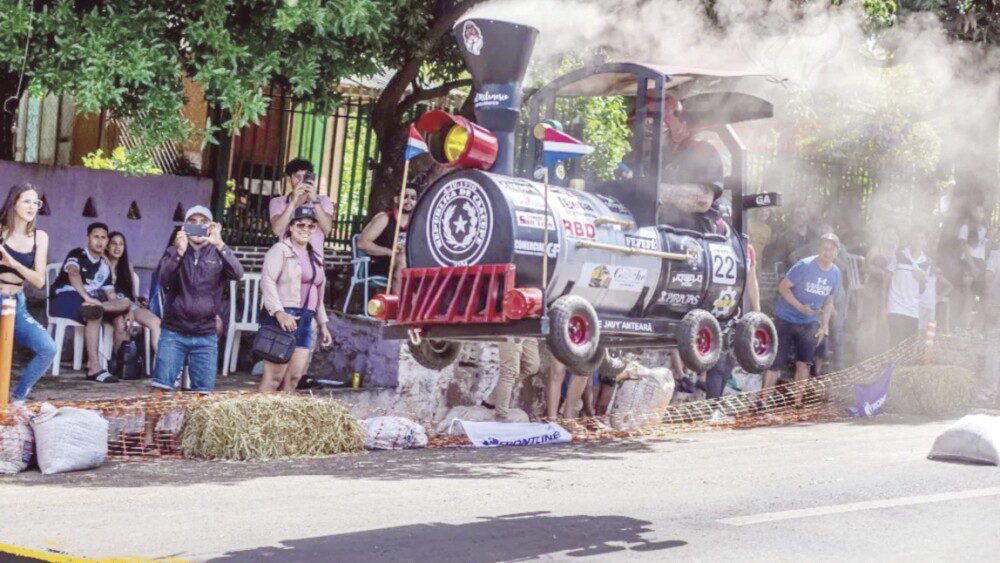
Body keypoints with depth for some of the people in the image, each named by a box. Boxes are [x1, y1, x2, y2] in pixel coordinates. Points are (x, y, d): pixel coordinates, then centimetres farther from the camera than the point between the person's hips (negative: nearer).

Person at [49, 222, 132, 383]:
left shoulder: (104, 266, 14)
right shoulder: (77, 255, -6)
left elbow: (111, 295, 14)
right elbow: (73, 273, -28)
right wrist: (87, 298, -43)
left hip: (90, 301, 7)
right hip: (64, 299, -7)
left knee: (125, 303, -11)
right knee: (95, 313, -38)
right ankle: (94, 368, -46)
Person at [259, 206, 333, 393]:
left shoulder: (315, 257, 23)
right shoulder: (281, 250, -2)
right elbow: (267, 281, -14)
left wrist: (323, 323, 24)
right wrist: (279, 312, -23)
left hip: (304, 320, 8)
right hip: (283, 317, -8)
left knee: (294, 377, 1)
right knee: (274, 377, -13)